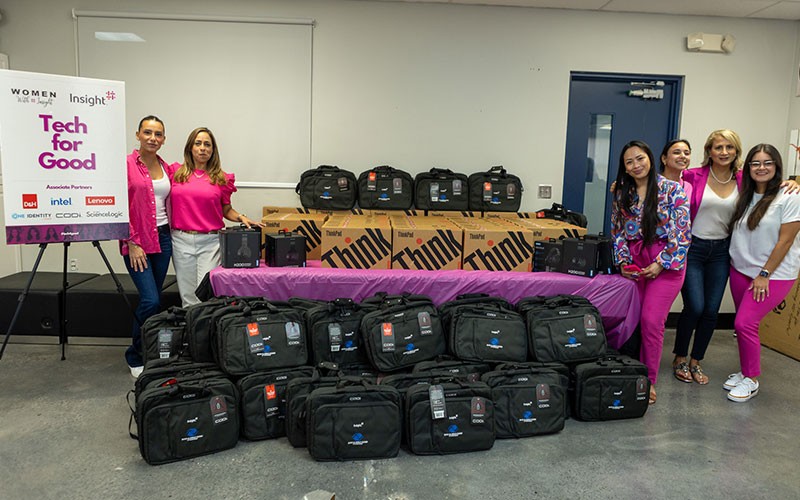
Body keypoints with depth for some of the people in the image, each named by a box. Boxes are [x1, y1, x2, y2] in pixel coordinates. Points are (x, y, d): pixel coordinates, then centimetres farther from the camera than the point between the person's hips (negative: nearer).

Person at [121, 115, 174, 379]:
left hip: (163, 238, 5)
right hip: (136, 241, -5)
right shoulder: (126, 164, -6)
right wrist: (132, 243, -13)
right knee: (151, 300, -12)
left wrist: (172, 233, 5)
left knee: (152, 300, 11)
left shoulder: (167, 168, 10)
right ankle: (136, 356, 9)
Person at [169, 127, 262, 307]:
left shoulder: (221, 178, 4)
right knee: (188, 297, 7)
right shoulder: (176, 172, 7)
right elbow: (167, 203, 14)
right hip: (181, 240, 2)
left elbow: (227, 210, 12)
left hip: (210, 241, -1)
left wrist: (241, 218, -6)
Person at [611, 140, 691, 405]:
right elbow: (617, 231, 12)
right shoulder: (621, 193, 9)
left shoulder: (672, 190, -4)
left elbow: (682, 233, -8)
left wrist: (662, 263, -13)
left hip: (666, 260, -4)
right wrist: (623, 260, -1)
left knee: (651, 320, -10)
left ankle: (650, 381, 3)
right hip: (634, 261, 4)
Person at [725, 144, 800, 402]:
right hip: (741, 269, 6)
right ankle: (745, 371, 27)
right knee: (744, 325, 10)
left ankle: (751, 379, 7)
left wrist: (765, 274, -13)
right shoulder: (745, 195, 6)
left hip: (774, 274, -5)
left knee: (744, 323, -10)